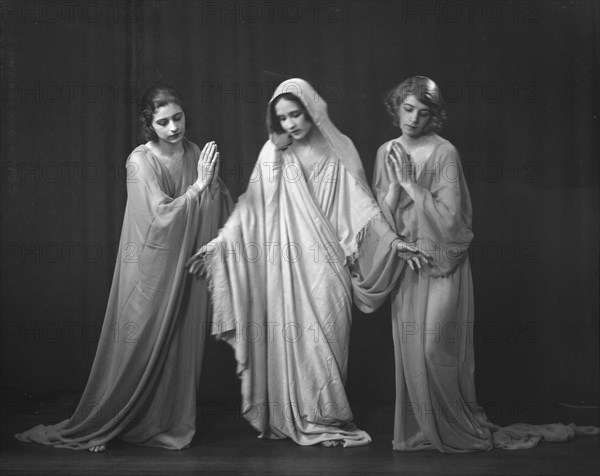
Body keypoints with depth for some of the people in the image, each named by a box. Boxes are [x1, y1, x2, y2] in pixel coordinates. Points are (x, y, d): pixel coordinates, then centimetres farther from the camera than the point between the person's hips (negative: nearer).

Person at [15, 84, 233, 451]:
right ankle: (99, 426, 15)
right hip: (149, 266, -5)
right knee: (139, 344, 0)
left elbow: (220, 207, 1)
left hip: (184, 268, 5)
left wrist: (213, 180, -17)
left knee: (181, 345, 9)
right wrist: (198, 184, -20)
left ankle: (172, 423, 22)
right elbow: (162, 214, -20)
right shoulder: (141, 161, -12)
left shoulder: (193, 153, 3)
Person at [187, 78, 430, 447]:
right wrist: (216, 246, 0)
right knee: (288, 336, -3)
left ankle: (327, 419, 4)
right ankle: (288, 418, 5)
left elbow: (361, 206, 2)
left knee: (327, 335, -5)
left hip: (326, 265, -1)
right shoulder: (273, 154, 6)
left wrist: (394, 243, -8)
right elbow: (250, 208, 6)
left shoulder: (338, 152, 5)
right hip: (286, 265, 1)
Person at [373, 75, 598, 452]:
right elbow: (381, 217, 5)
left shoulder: (444, 153, -9)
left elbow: (449, 217, -16)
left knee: (436, 347, -9)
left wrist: (410, 183, -16)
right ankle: (422, 430, 16)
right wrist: (395, 183, -11)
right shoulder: (386, 153, 8)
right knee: (410, 348, 5)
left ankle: (461, 429, 6)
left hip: (442, 264, -5)